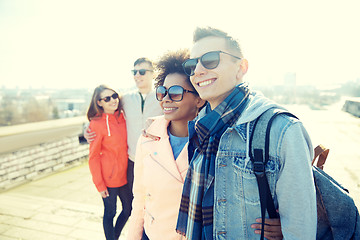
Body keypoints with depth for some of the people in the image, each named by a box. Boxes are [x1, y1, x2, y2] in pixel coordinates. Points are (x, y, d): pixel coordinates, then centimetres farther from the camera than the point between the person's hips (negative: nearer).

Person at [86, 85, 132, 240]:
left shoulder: (121, 116, 1)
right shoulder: (97, 123, -15)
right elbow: (93, 157, -12)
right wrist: (99, 185, -11)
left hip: (123, 174, 6)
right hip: (109, 178, -6)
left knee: (129, 209, 18)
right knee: (110, 212, 10)